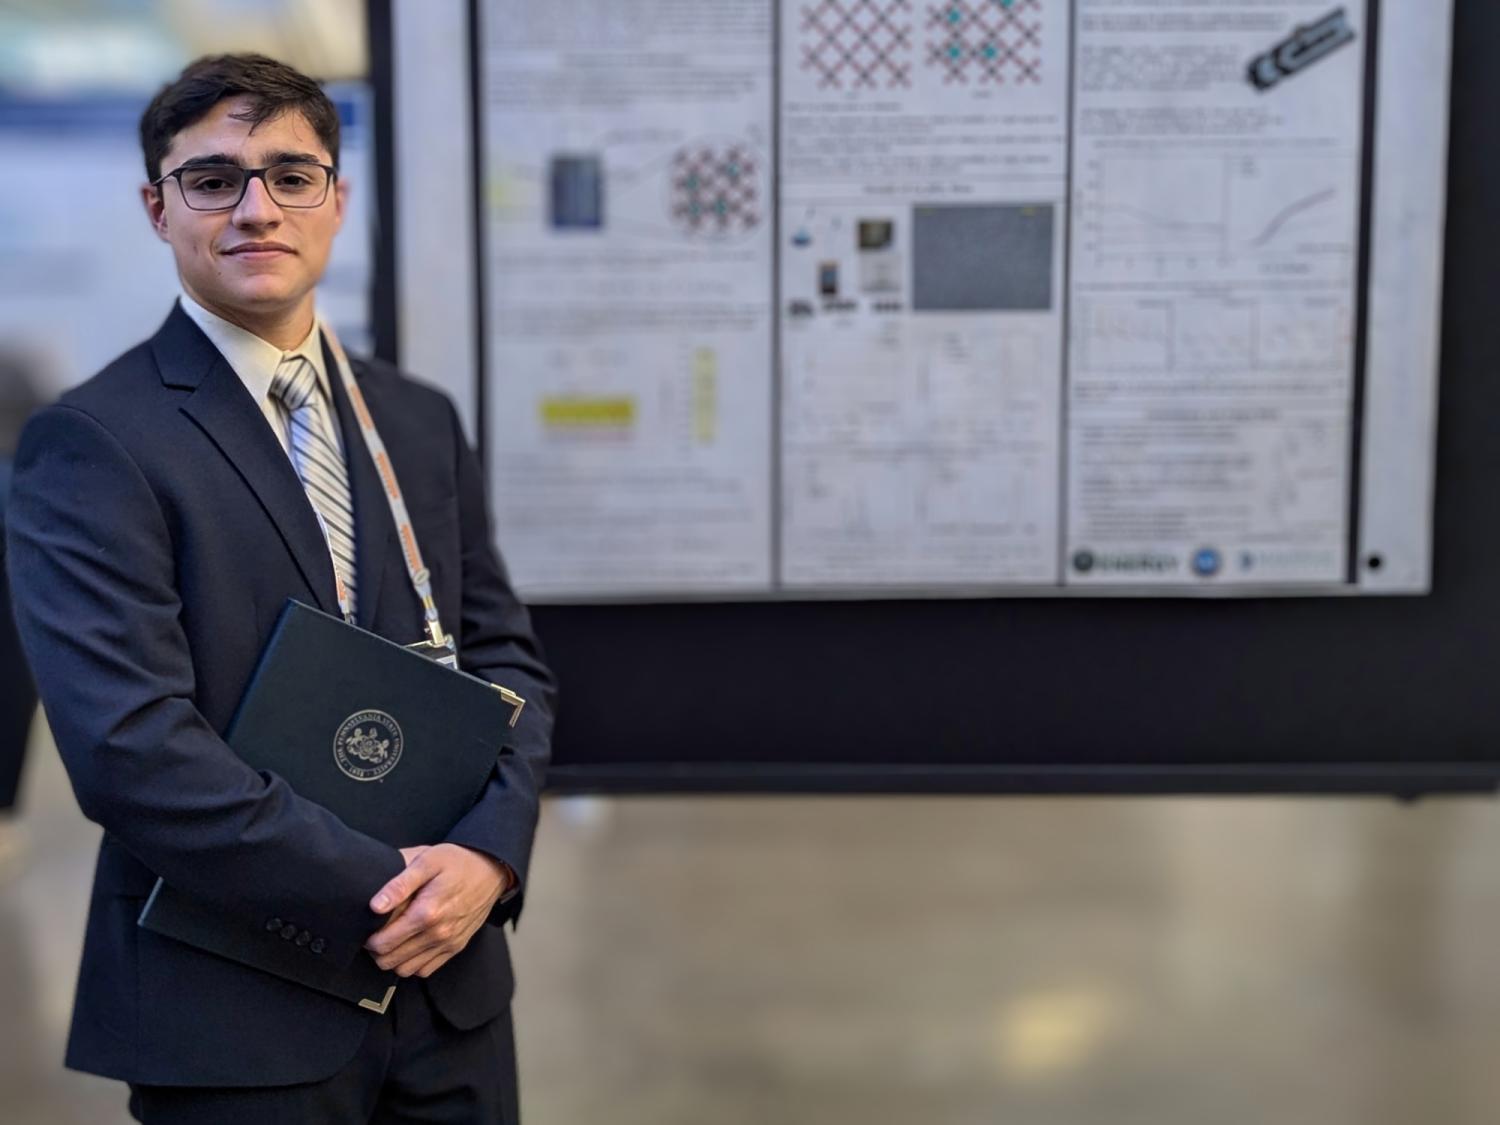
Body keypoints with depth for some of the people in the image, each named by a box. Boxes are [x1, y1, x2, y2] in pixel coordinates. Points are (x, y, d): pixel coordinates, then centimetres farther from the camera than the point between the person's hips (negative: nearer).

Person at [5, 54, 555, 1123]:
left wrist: (489, 852, -9)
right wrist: (380, 892, -17)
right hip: (239, 1020, -5)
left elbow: (507, 656, 8)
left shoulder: (422, 422, 8)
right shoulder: (91, 444, -10)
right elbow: (133, 747, -18)